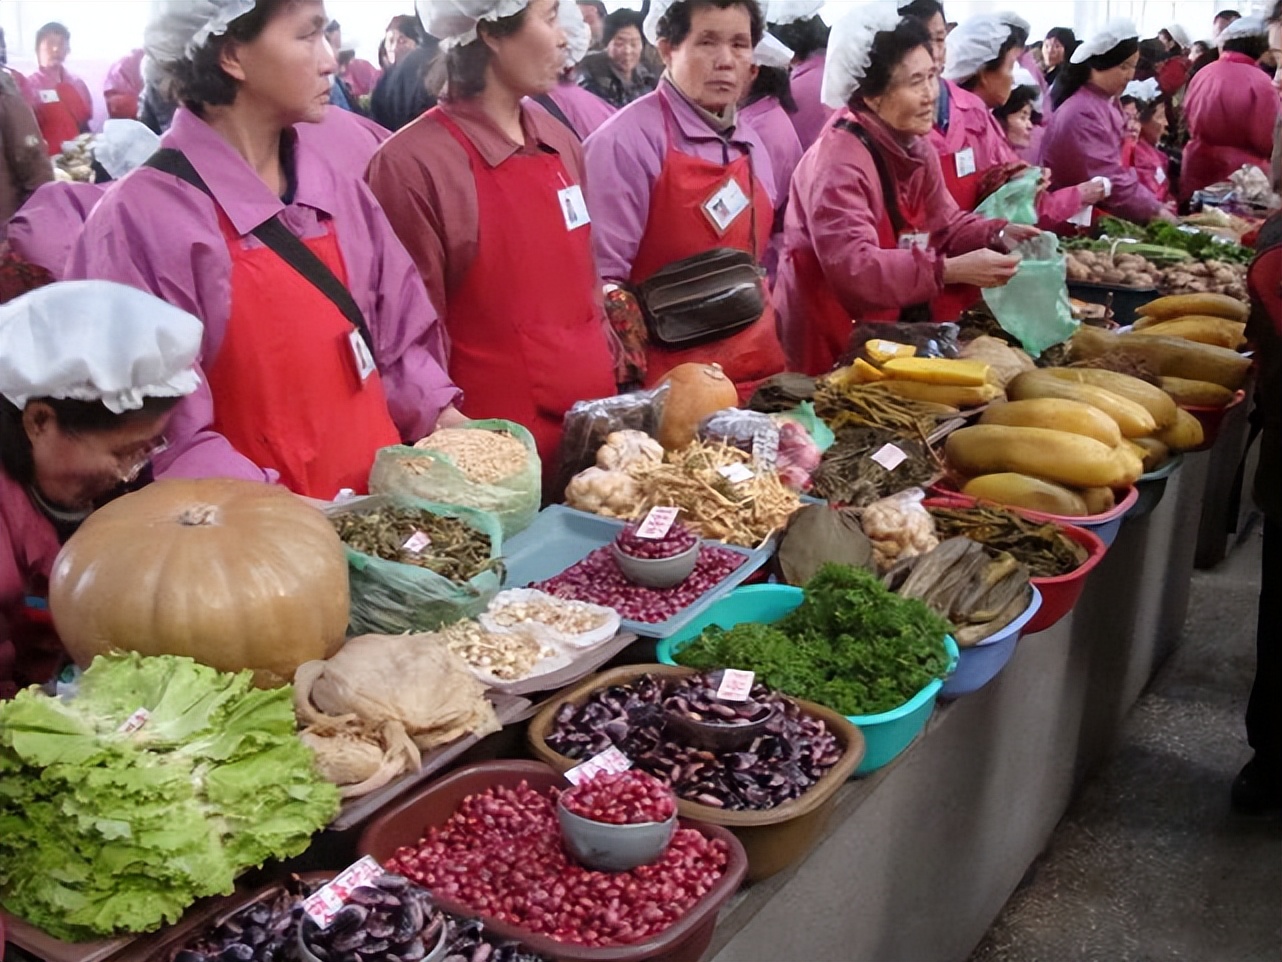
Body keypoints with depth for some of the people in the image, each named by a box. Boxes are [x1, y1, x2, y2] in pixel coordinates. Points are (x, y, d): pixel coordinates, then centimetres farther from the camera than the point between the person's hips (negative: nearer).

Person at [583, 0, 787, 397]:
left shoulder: (751, 145, 8)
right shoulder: (627, 140, -14)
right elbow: (602, 278, -16)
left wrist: (765, 352, 16)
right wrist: (632, 385, -17)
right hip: (670, 378, -7)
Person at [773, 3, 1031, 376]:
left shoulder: (916, 145, 6)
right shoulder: (838, 161, -24)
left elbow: (945, 224, 11)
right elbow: (851, 266, -33)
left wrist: (997, 235, -9)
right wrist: (951, 270, -35)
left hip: (891, 328, 8)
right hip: (831, 346, -8)